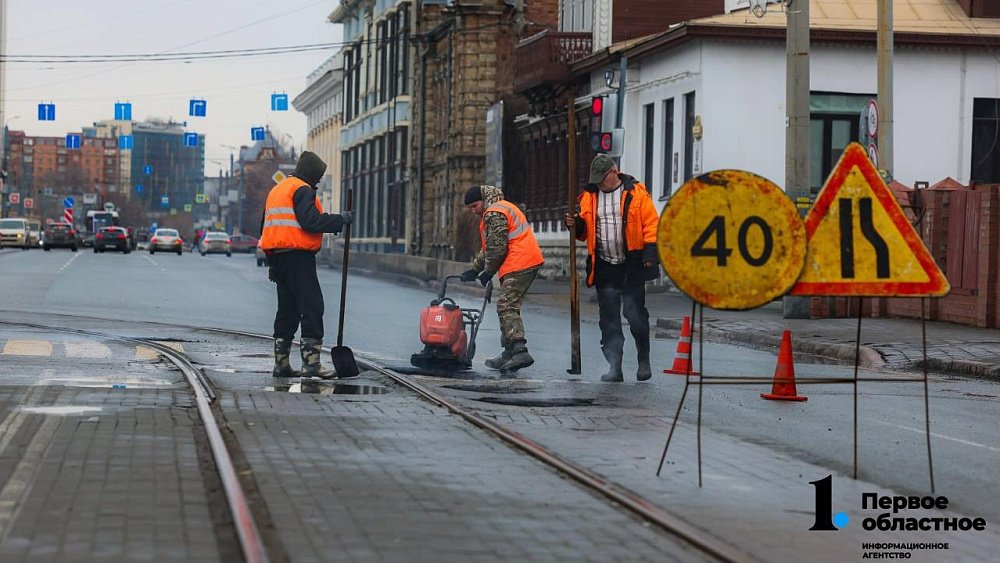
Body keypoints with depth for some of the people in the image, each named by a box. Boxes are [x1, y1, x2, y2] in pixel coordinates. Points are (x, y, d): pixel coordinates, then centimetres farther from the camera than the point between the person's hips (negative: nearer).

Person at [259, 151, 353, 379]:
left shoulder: (276, 190, 23)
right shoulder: (302, 190, -8)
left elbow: (265, 226, 24)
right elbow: (311, 221, -20)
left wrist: (274, 263, 24)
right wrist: (341, 220, -10)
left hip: (278, 257, 10)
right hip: (298, 257, -10)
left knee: (287, 309, 14)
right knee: (312, 308, -9)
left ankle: (281, 364, 15)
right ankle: (311, 363, -15)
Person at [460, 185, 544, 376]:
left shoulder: (494, 213, -11)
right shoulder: (500, 209, 25)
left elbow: (496, 247, -15)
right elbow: (488, 248, 32)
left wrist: (488, 272, -1)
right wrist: (474, 269, 32)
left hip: (519, 265, -11)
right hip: (530, 262, 11)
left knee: (506, 307, -15)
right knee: (509, 308, 14)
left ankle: (520, 351, -26)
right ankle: (510, 352, 16)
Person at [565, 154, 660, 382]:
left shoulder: (636, 192, -2)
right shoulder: (589, 196, 10)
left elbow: (651, 223, -5)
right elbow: (586, 230, 17)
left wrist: (651, 252, -13)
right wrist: (576, 225, -5)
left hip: (632, 266, -3)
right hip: (604, 267, 4)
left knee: (635, 315, 0)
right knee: (609, 319, 1)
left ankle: (644, 361, 19)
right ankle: (614, 367, 3)